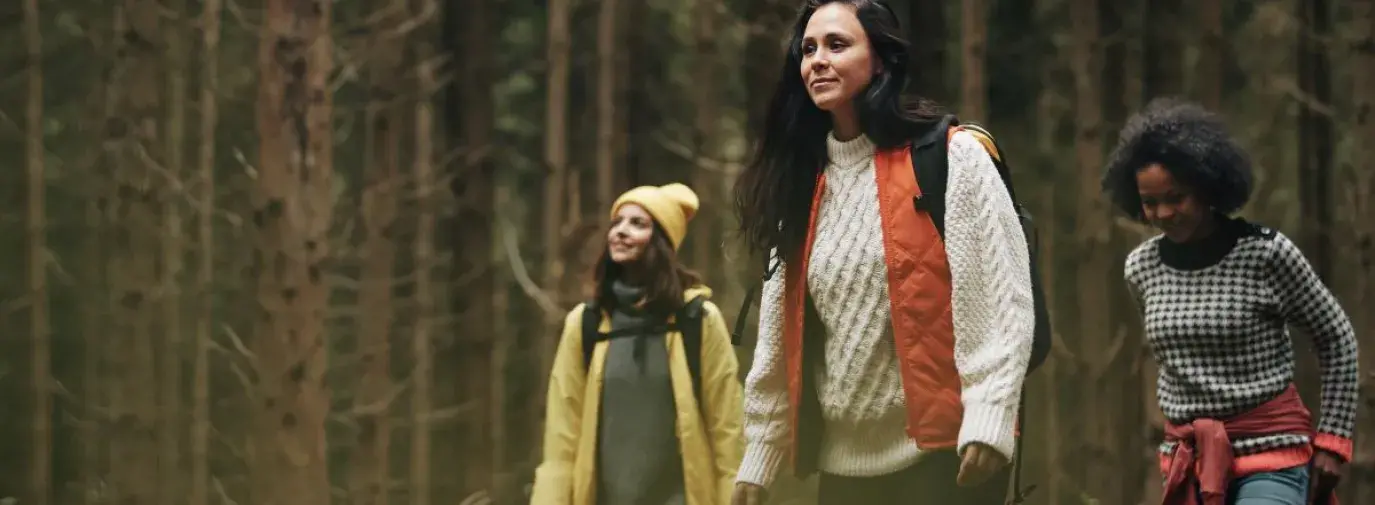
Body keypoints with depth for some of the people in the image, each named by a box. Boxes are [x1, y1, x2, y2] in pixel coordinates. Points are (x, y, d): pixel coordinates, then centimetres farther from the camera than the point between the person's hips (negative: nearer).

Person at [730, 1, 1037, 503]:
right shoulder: (802, 185, 12)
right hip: (844, 464, 5)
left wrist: (986, 422, -20)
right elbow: (779, 339, 14)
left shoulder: (952, 158, -3)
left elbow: (1005, 298, -9)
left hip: (942, 450, -5)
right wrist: (758, 461, 11)